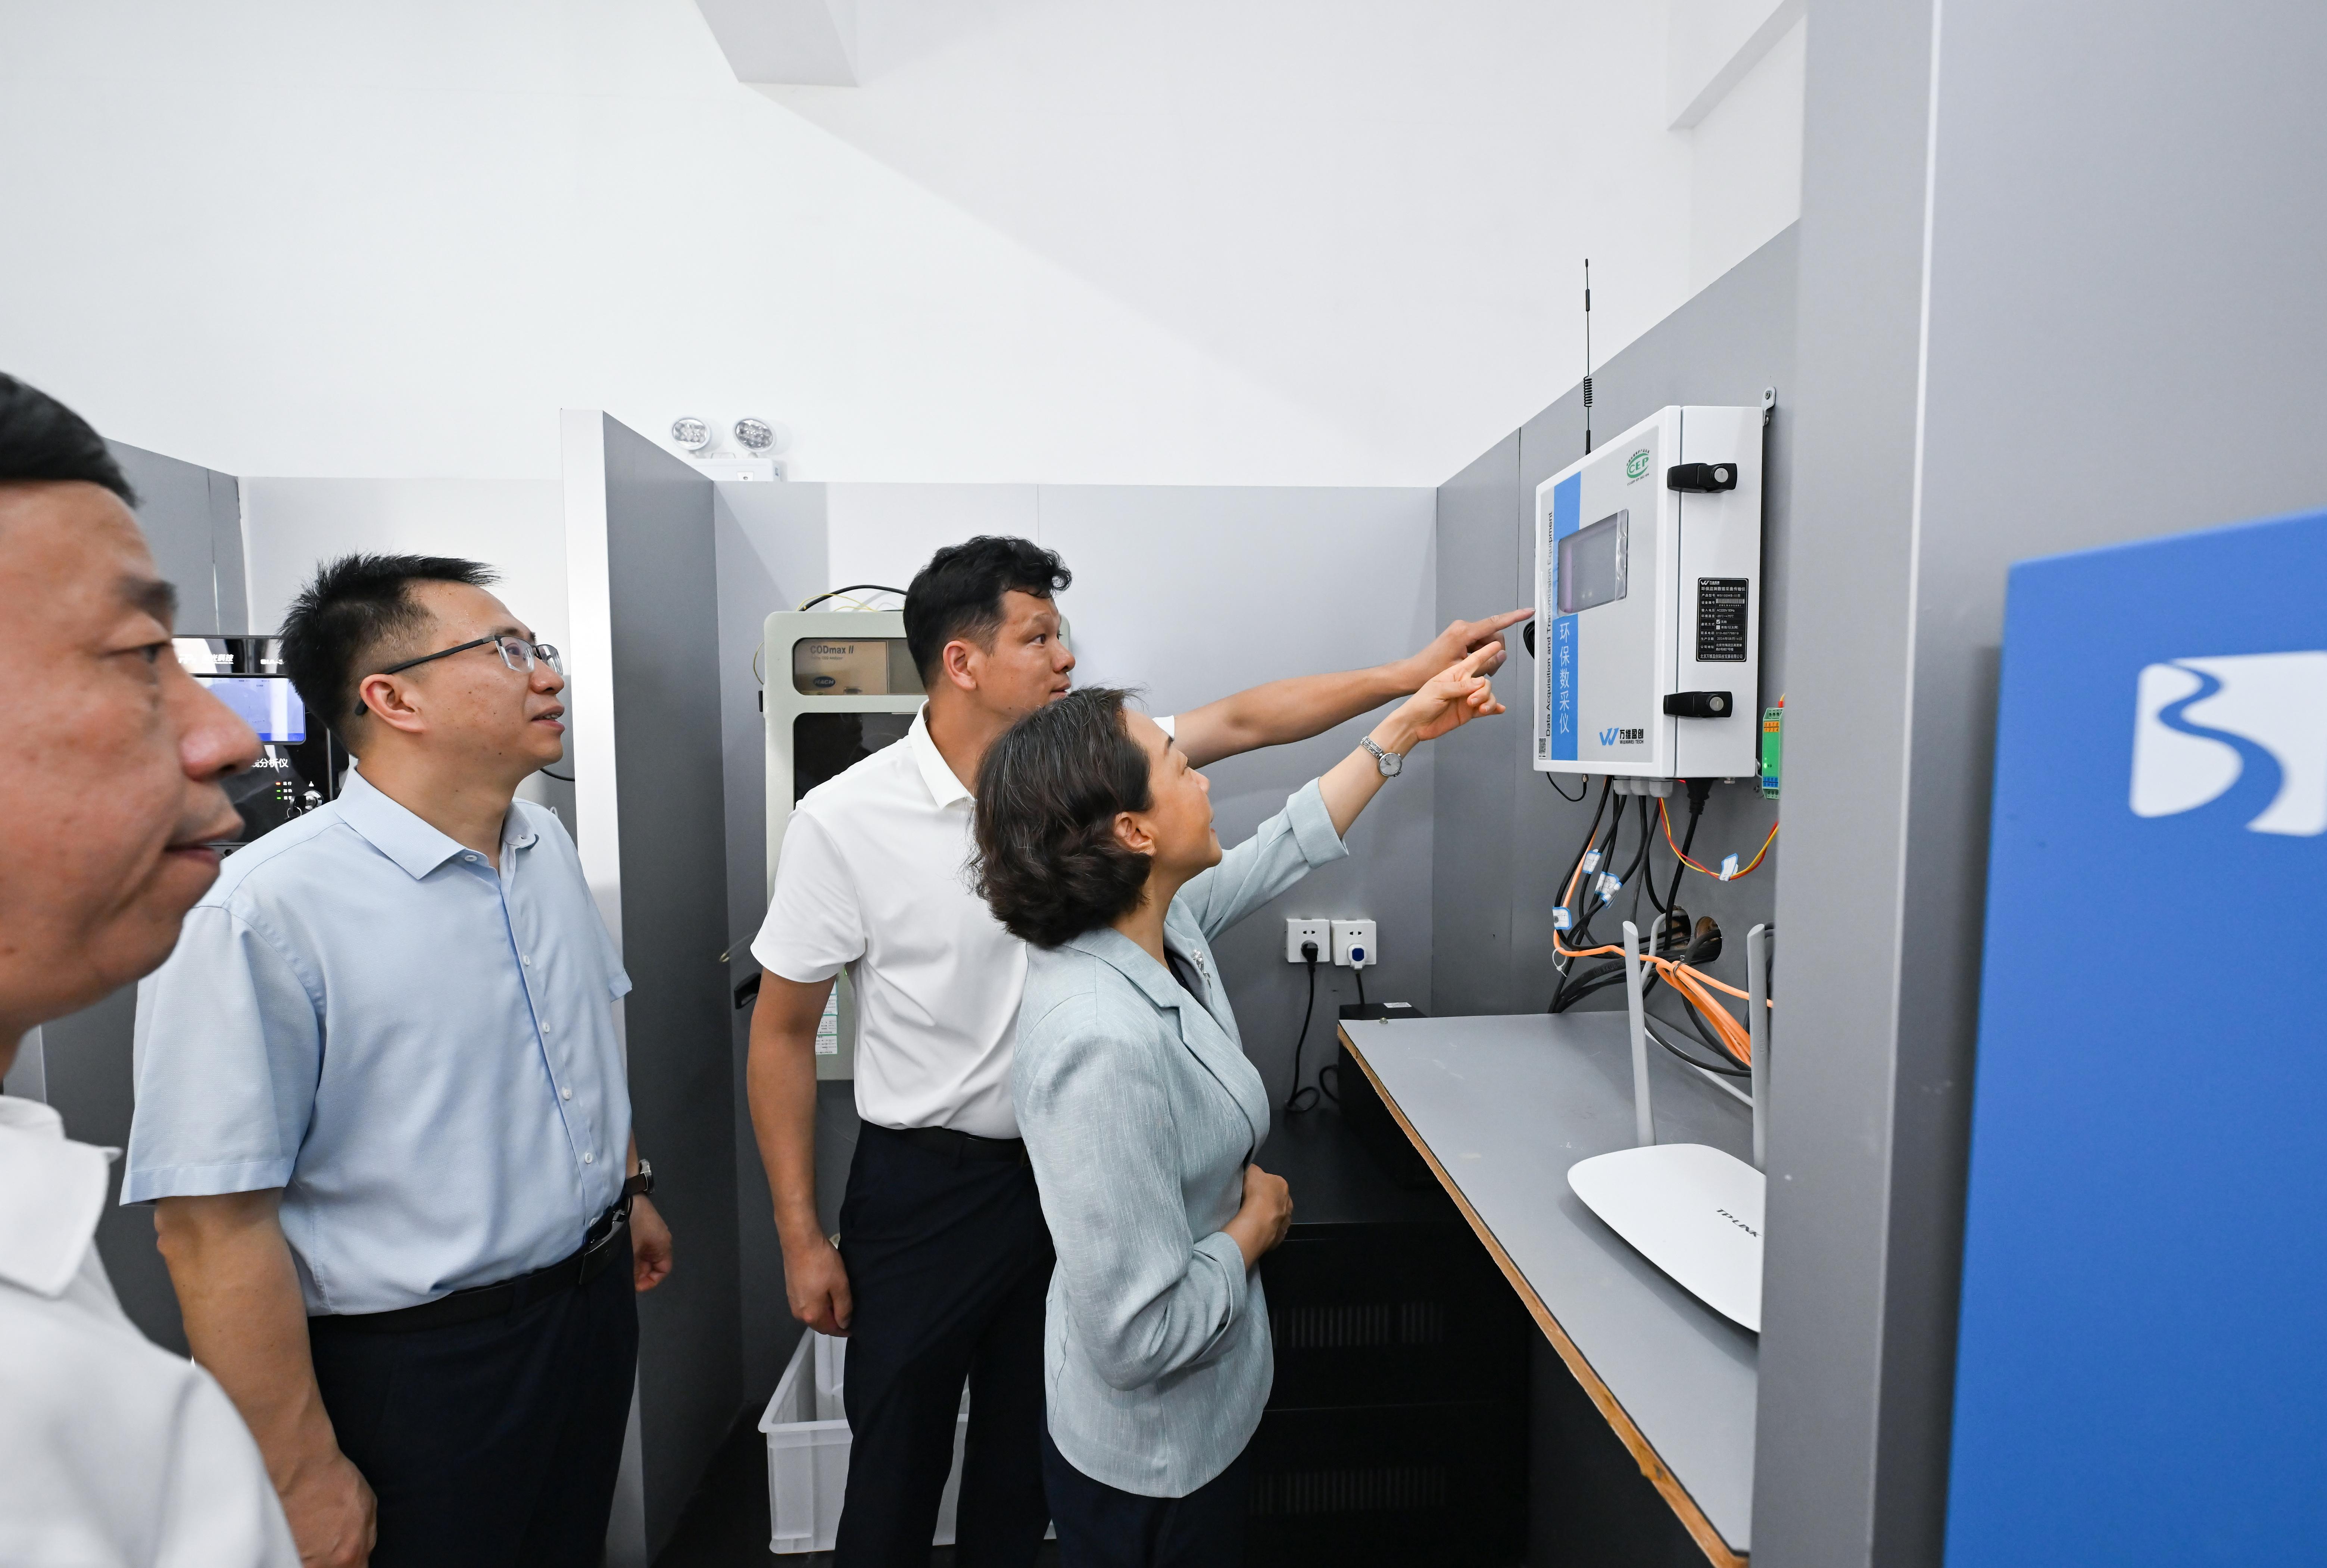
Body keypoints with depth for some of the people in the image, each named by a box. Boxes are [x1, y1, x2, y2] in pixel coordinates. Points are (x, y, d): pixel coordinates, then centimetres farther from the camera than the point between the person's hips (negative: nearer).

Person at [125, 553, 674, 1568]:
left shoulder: (548, 847, 0)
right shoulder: (263, 913, -24)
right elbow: (214, 1225, -21)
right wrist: (305, 1480, -15)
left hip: (597, 1298, 7)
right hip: (421, 1365, -6)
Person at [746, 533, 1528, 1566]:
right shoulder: (844, 820, -16)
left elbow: (1240, 722, -3)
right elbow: (782, 1035, -8)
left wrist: (1413, 675, -7)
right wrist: (802, 1238, -7)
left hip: (1067, 1173, 4)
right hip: (925, 1186, -3)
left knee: (1026, 1459, 22)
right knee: (895, 1475, 15)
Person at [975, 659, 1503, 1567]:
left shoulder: (1161, 925, -11)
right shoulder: (1104, 1046, -38)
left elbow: (1280, 852, 5)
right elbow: (1139, 1337, -32)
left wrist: (1403, 730, 9)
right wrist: (1258, 1221, -16)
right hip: (1154, 1458, -7)